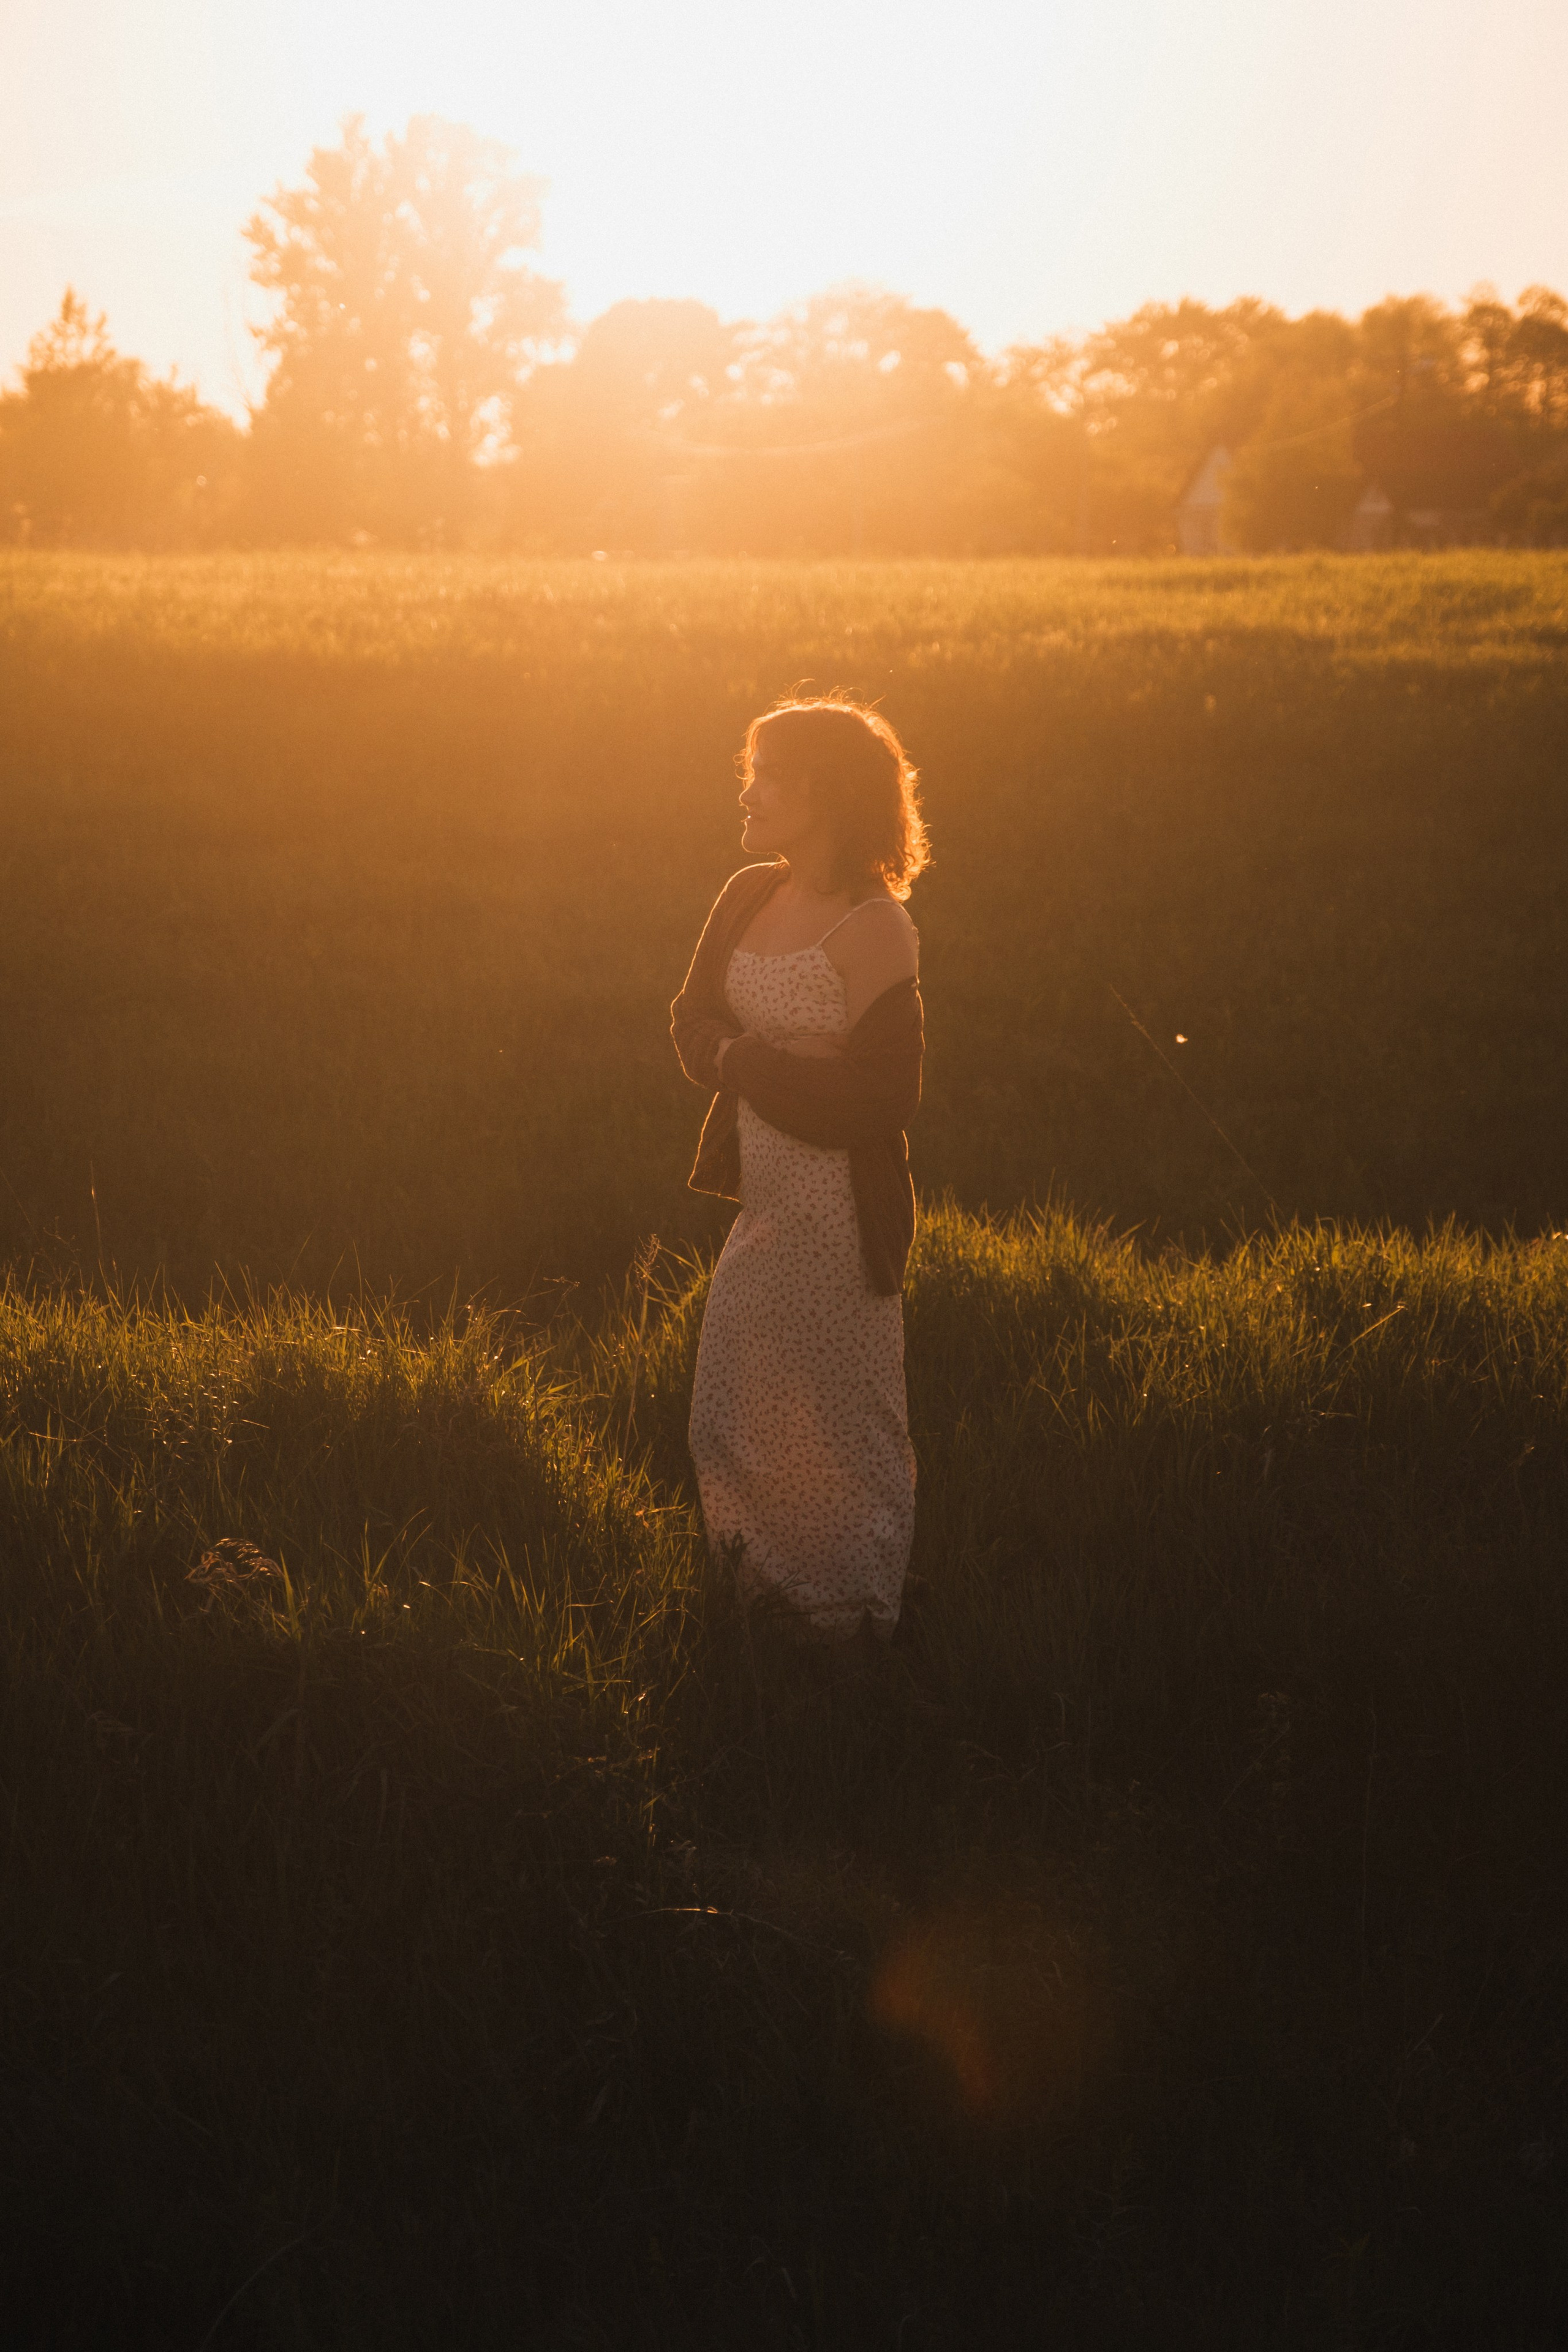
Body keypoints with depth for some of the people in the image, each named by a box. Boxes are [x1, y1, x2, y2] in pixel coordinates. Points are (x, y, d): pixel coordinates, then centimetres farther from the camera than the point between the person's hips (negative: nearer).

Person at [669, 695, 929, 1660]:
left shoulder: (874, 929, -19)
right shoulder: (748, 898, 4)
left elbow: (883, 1098, -22)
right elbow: (695, 1019, 10)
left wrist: (747, 1065, -16)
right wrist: (739, 1060, -11)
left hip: (840, 1210, -8)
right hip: (765, 1199, 8)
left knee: (837, 1417, 6)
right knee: (738, 1410, 19)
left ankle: (855, 1612, 24)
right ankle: (773, 1584, 38)